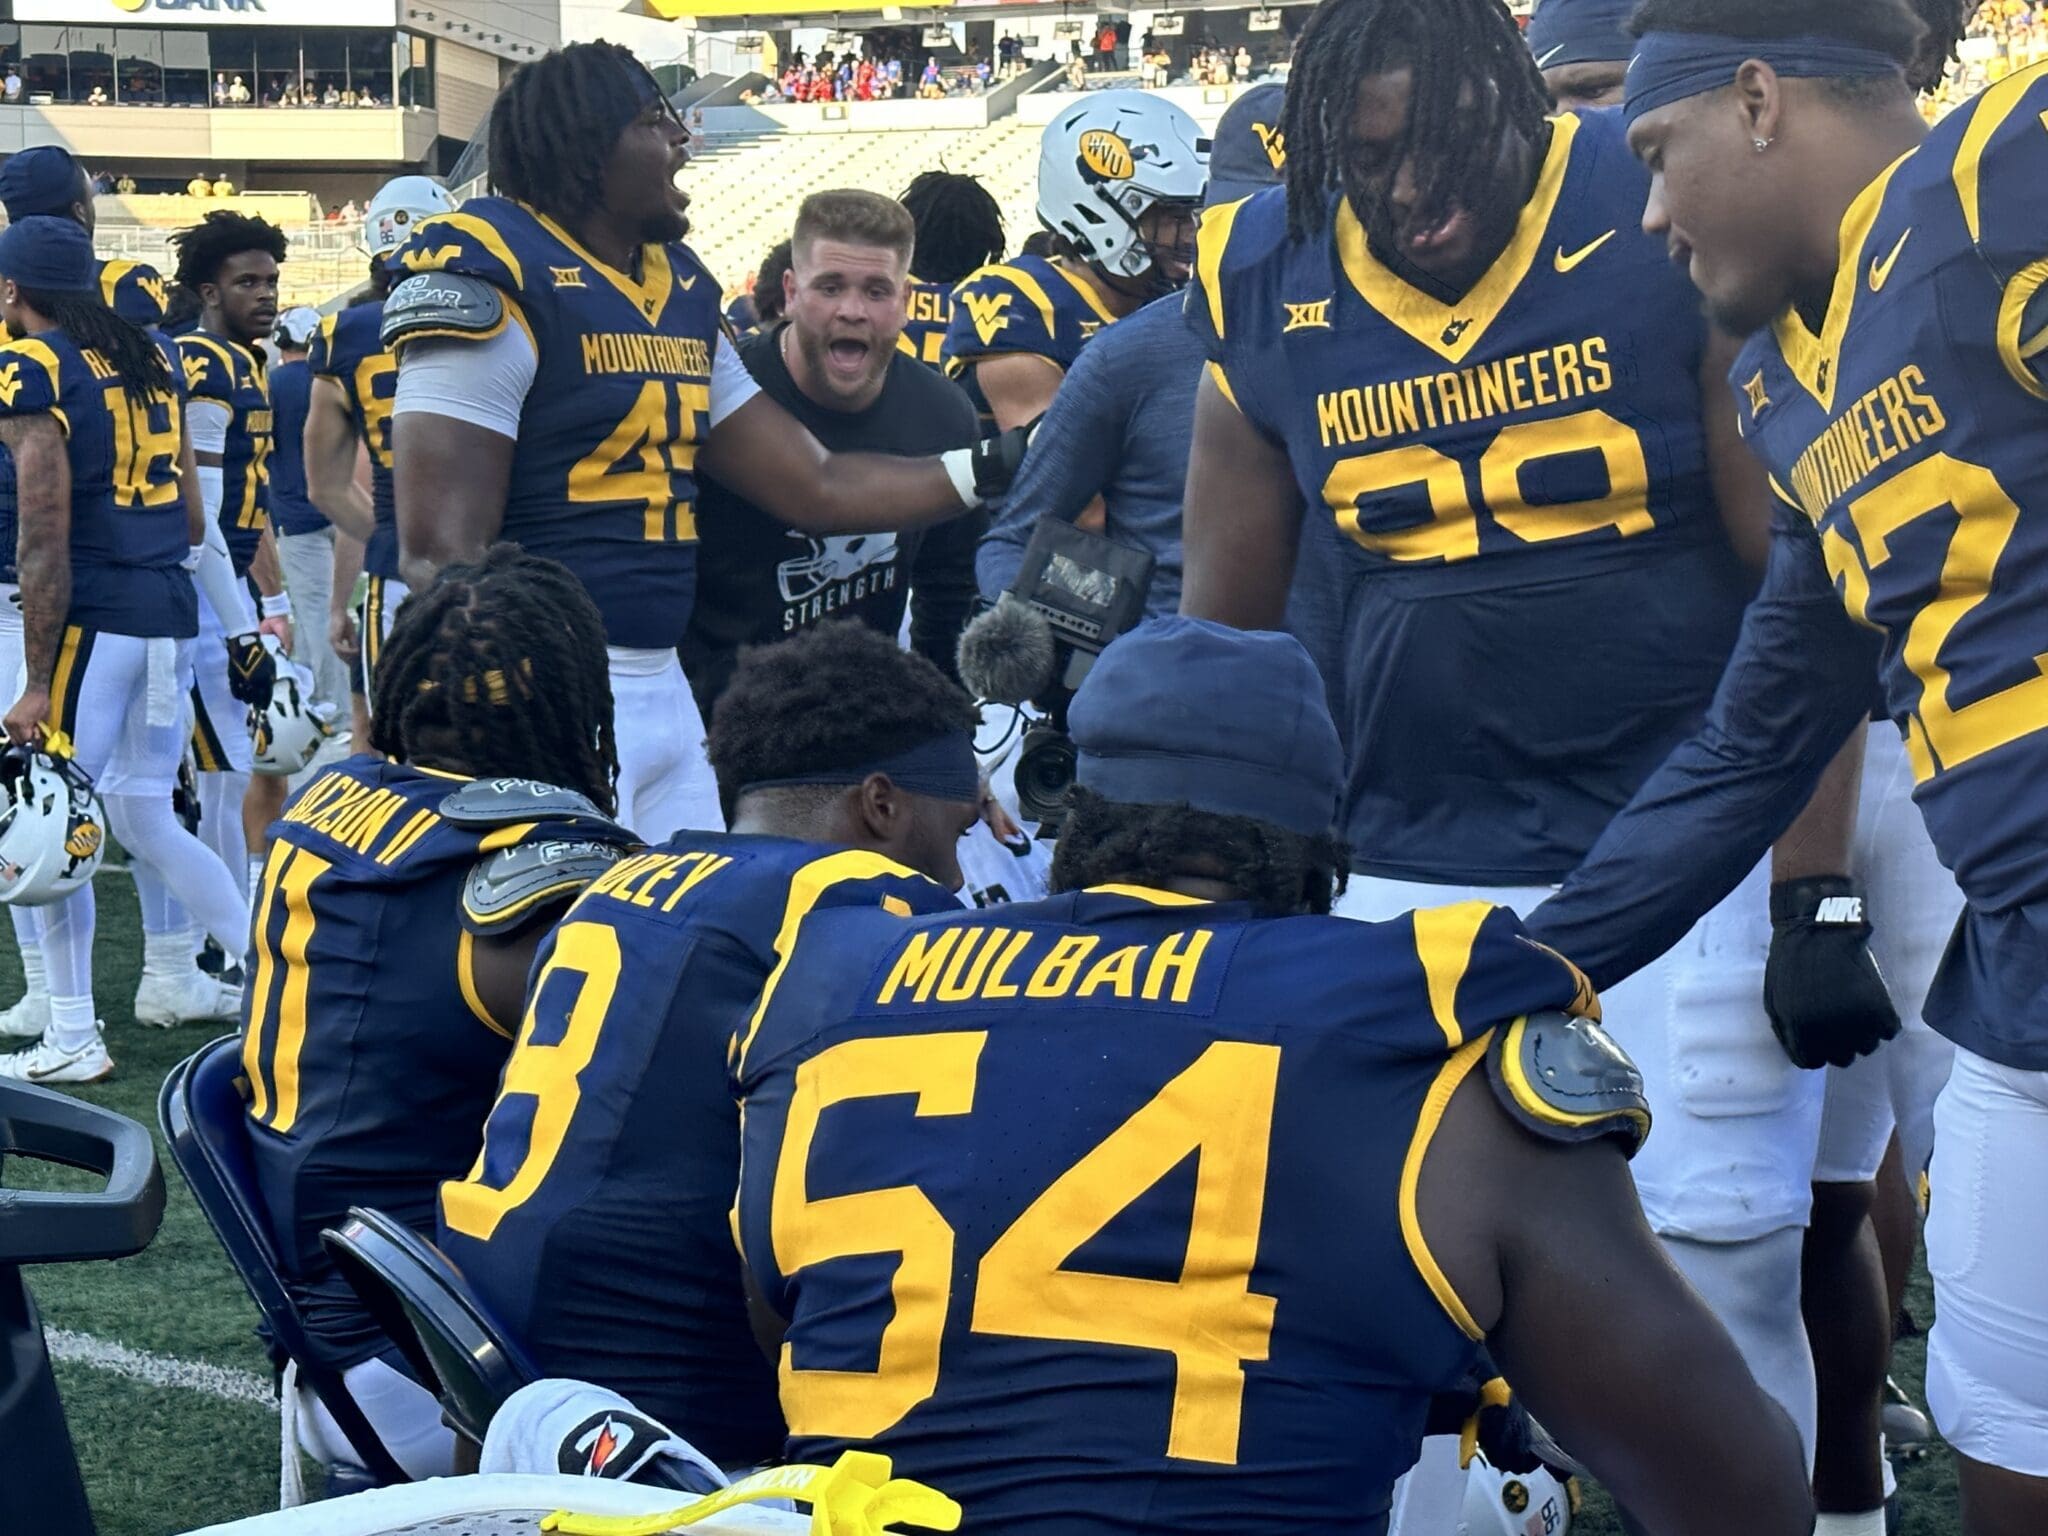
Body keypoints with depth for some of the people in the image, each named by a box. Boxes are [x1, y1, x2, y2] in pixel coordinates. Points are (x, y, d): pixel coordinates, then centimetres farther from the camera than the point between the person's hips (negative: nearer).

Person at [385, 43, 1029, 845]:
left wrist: (997, 466, 13)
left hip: (665, 688, 8)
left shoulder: (680, 289, 13)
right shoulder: (491, 275, -11)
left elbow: (818, 489, 16)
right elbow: (440, 553, -16)